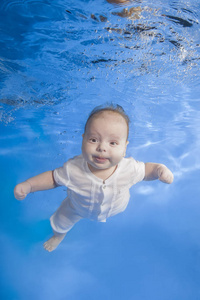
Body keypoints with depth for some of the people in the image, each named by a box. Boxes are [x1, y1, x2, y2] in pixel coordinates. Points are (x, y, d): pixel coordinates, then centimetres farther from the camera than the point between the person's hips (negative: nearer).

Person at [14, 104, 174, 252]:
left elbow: (145, 169, -18)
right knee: (61, 223, 25)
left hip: (115, 208, 1)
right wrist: (28, 185, -32)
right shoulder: (74, 168, -41)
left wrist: (159, 169, -39)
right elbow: (54, 177, -23)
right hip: (78, 208, 0)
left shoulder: (129, 168, -39)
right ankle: (58, 235, 65)